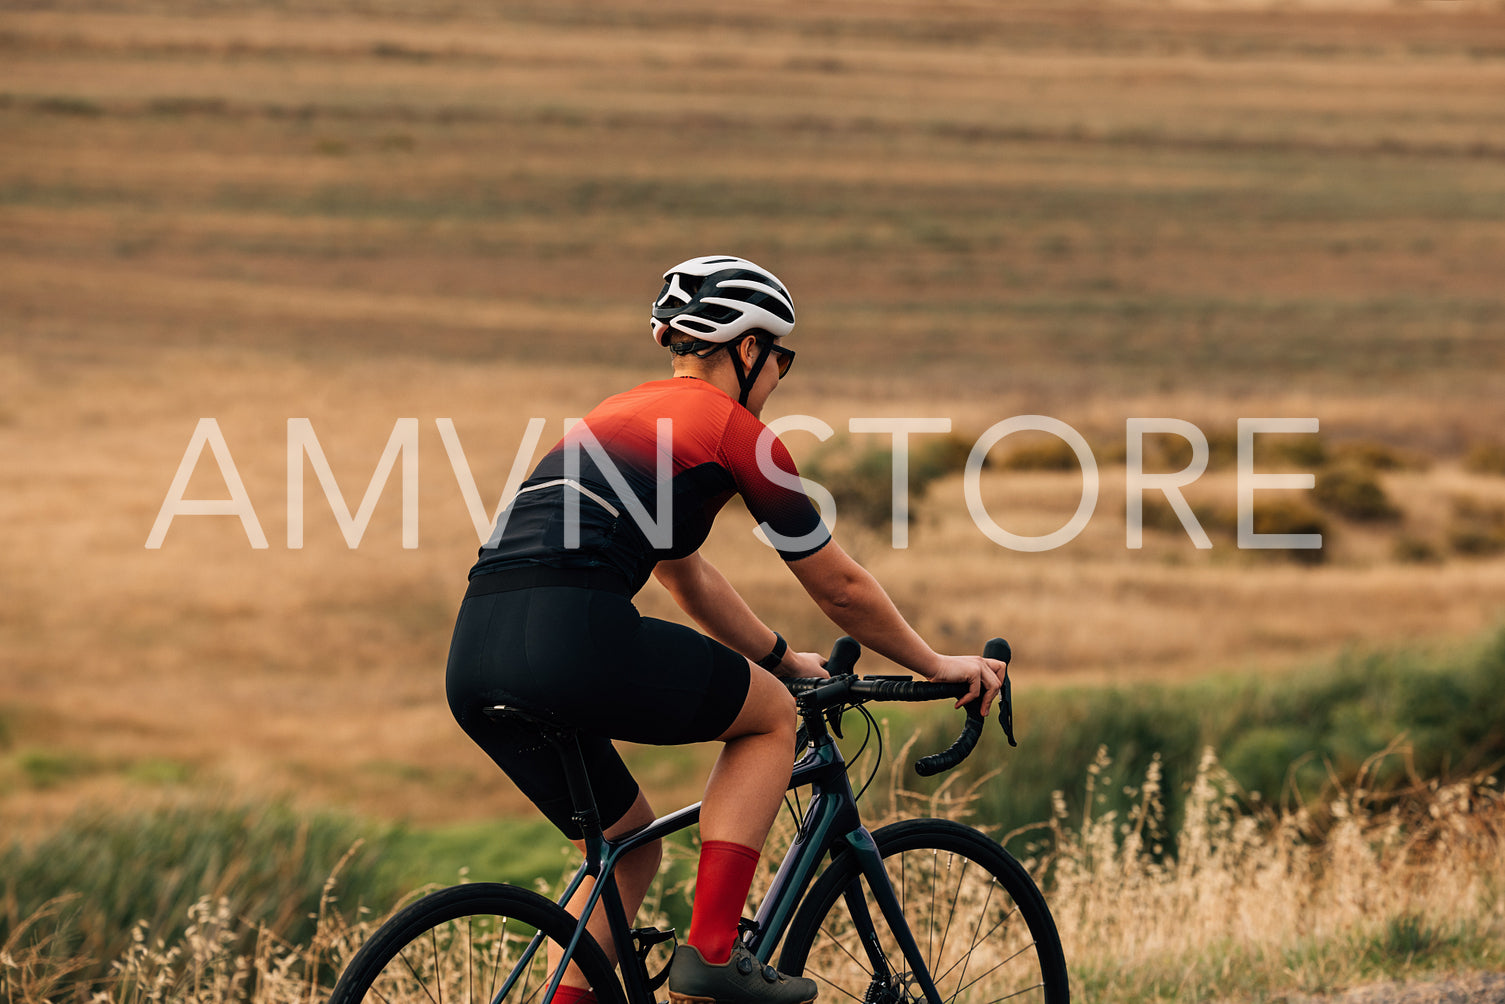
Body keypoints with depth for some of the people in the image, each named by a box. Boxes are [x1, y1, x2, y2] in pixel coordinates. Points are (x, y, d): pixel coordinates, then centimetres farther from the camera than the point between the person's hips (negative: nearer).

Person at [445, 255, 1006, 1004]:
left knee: (629, 847, 25)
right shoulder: (736, 429, 8)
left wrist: (784, 658, 52)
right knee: (771, 716, 16)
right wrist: (938, 666, 30)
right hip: (572, 639, -8)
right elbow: (840, 588, 16)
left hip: (475, 661, 8)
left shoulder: (622, 413, 30)